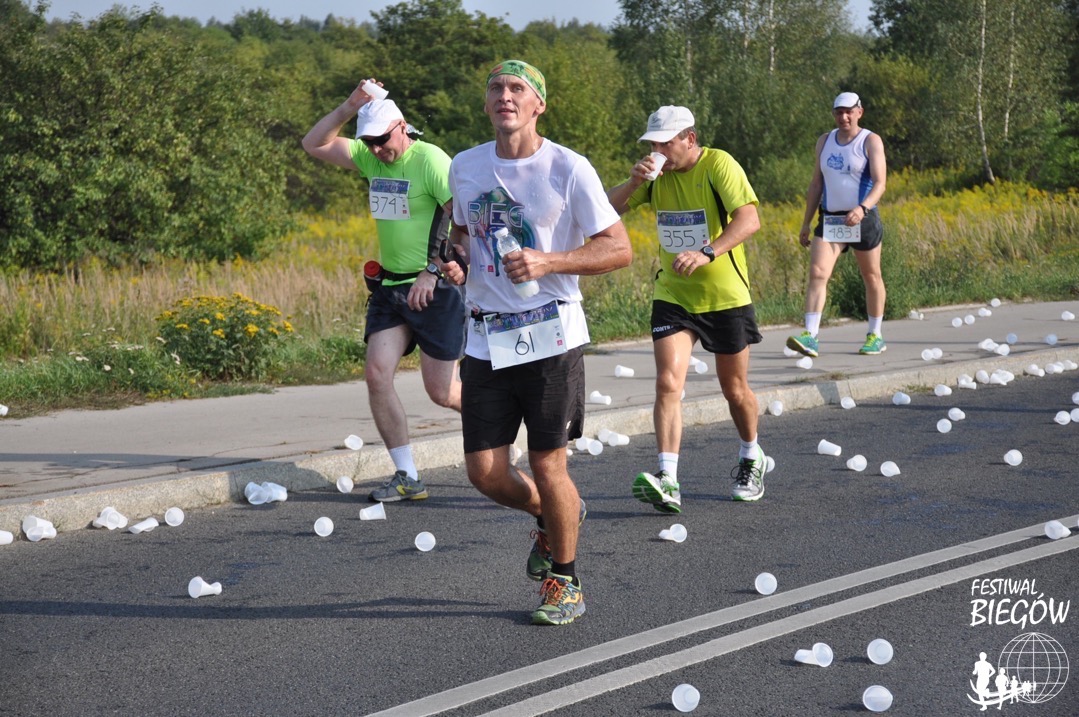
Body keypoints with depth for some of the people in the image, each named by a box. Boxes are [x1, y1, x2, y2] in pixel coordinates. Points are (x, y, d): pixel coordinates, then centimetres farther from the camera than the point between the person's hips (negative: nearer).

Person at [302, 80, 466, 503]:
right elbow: (315, 145, 13)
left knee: (442, 393, -3)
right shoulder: (371, 158, 8)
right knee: (377, 374, -5)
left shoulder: (430, 160, -14)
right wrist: (349, 108, 0)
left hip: (437, 289, -7)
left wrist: (433, 270, -22)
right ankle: (407, 477, 3)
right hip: (391, 287, 7)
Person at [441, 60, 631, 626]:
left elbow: (619, 248, -7)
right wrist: (457, 261, 1)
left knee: (547, 466, 0)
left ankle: (565, 583, 22)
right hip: (486, 339, 4)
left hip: (550, 335, -4)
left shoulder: (568, 169, -8)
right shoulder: (465, 166, 7)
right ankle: (551, 516, 35)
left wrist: (547, 263, -19)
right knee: (485, 472, 3)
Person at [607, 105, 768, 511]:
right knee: (668, 383, -14)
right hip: (673, 295, 3)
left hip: (725, 296, -3)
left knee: (735, 390, 11)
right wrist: (633, 182, -18)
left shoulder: (719, 165, -16)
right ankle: (668, 482, -19)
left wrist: (708, 253, -41)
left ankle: (751, 459, 38)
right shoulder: (656, 173, 0)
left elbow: (749, 219, -28)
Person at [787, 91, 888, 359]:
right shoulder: (824, 141, 11)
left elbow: (879, 183, -14)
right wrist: (806, 223, 13)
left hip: (863, 219, -3)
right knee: (816, 272, -14)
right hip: (829, 219, 3)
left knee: (871, 277, 9)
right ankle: (811, 336, -20)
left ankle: (876, 336, 24)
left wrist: (862, 208, -32)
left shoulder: (871, 141, -4)